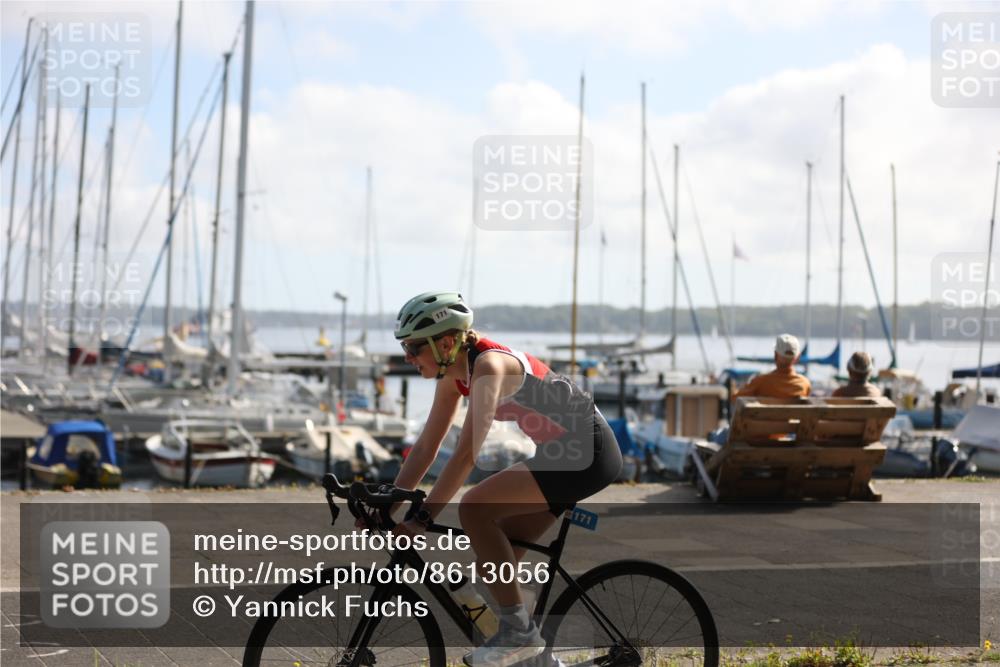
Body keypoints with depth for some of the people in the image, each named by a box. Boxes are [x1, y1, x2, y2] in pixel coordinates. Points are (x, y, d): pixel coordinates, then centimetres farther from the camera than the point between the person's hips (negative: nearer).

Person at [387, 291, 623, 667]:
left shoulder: (489, 364, -23)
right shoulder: (452, 376, 5)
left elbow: (466, 454, -29)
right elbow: (426, 447, 9)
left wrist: (422, 518, -29)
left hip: (588, 452, -10)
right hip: (565, 452, 10)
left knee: (474, 508, -20)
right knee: (497, 556, 6)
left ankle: (520, 631, -12)